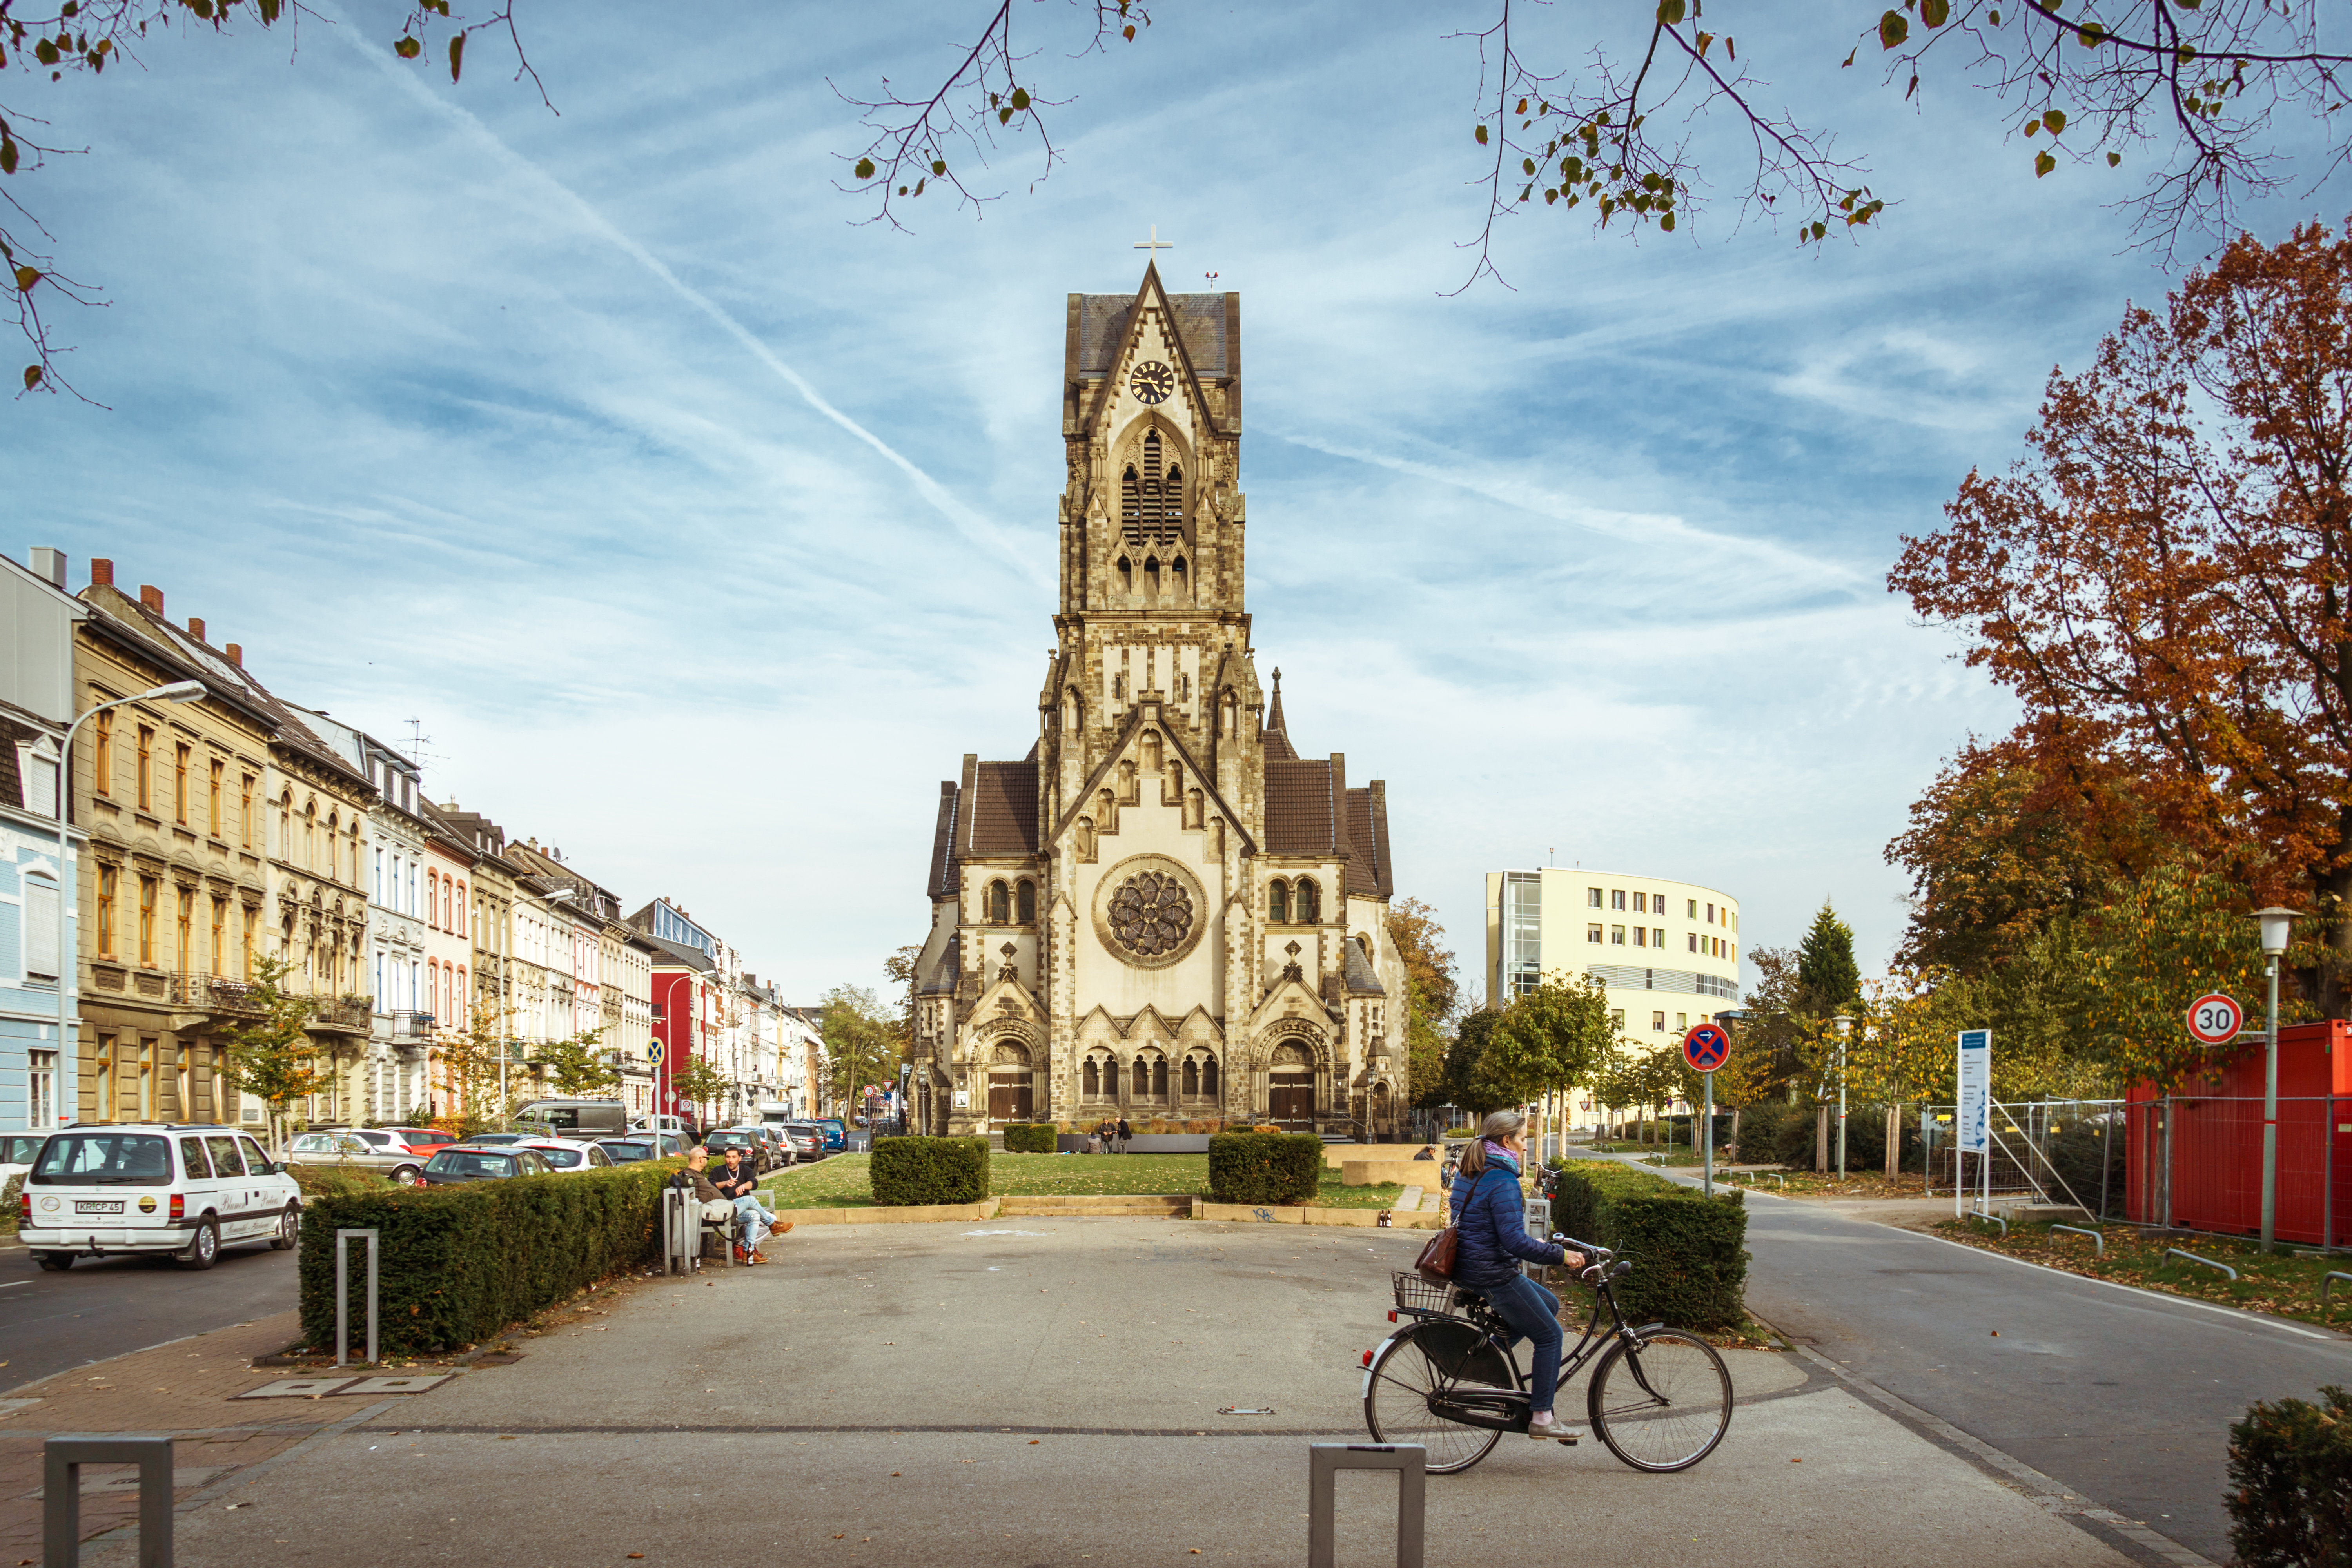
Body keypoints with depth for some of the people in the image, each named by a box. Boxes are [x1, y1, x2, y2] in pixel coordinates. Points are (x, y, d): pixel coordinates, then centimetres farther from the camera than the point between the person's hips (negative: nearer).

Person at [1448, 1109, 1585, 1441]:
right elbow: (1515, 1241, -25)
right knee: (1550, 1336, 3)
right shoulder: (1502, 1181, -19)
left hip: (1469, 1267, 9)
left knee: (1549, 1305, 23)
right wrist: (1560, 1256, -17)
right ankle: (1541, 1418, 7)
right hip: (1494, 1274, -9)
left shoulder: (1469, 1177, 11)